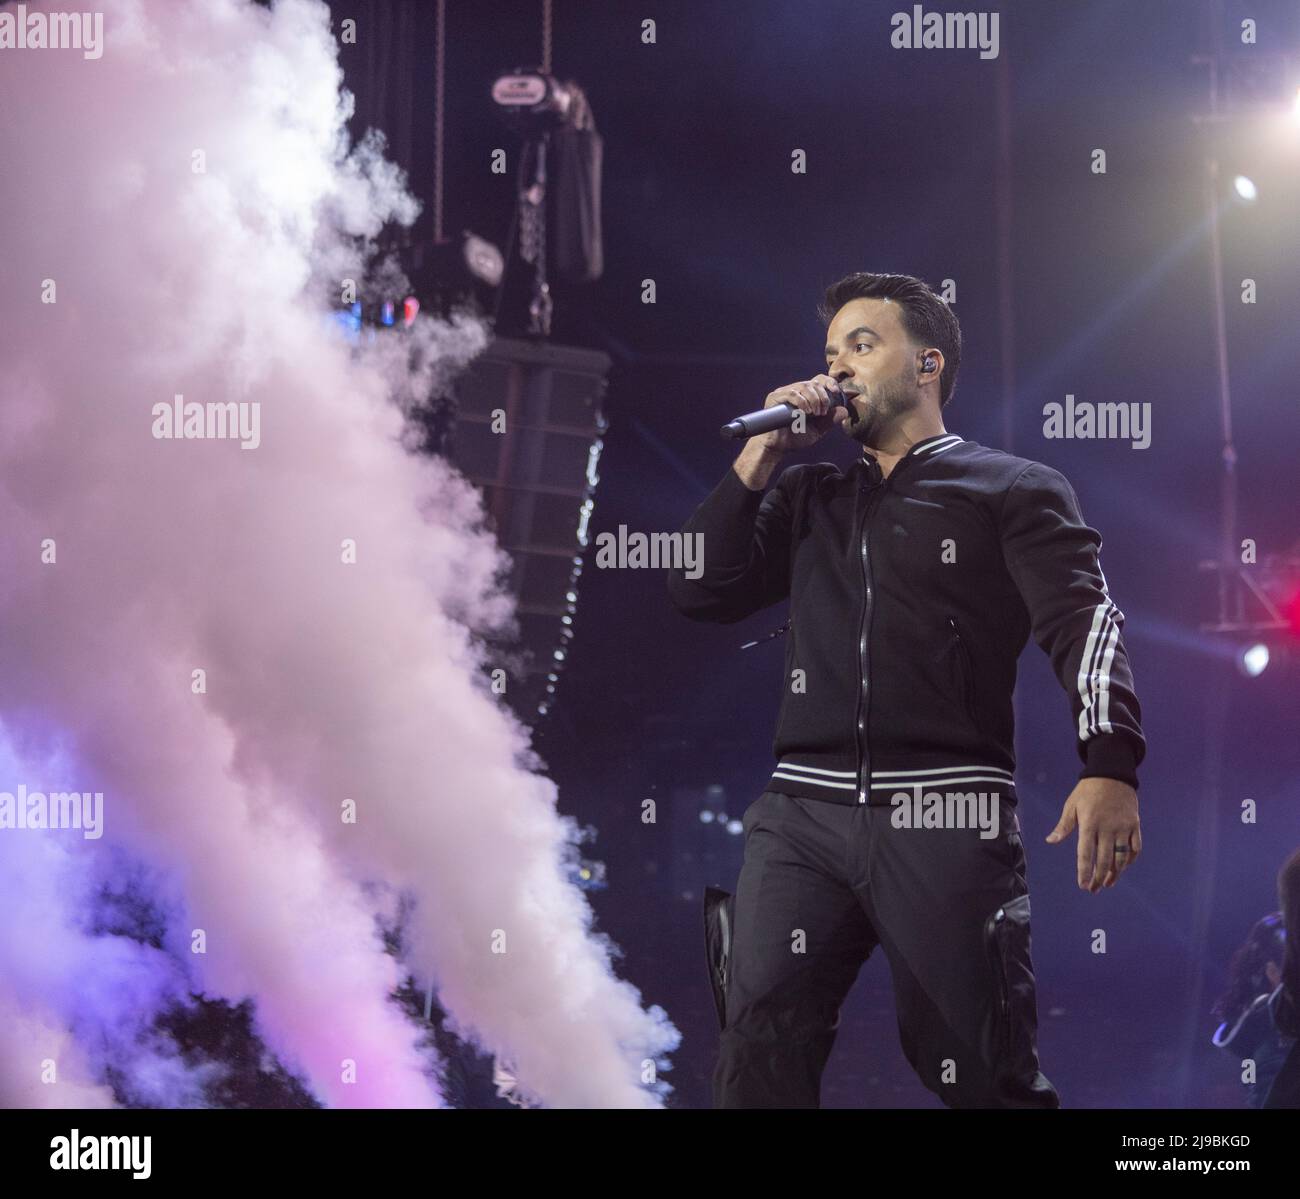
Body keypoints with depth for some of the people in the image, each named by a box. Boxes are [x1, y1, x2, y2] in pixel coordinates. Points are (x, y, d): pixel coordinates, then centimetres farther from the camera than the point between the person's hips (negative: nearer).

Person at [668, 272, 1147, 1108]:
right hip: (803, 812, 4)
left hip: (947, 816, -4)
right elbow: (700, 592, 17)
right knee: (759, 1053, -9)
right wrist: (760, 457, 10)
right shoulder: (810, 497, 24)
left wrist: (1110, 766, -23)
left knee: (985, 1074, -2)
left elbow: (1084, 621, -6)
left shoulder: (1015, 490, 8)